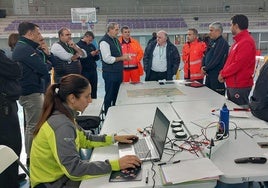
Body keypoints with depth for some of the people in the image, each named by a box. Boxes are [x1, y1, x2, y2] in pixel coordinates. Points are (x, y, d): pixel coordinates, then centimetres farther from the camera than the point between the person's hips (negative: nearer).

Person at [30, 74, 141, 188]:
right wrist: (116, 164, -29)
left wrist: (114, 138, 7)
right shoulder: (62, 125, -27)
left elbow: (84, 139, 13)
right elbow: (73, 167, -30)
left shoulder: (64, 116, 0)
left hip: (61, 174, 8)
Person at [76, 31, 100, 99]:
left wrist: (96, 54, -4)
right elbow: (80, 58, -15)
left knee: (94, 90, 8)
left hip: (93, 70, 6)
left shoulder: (92, 46, 15)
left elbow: (97, 58, 17)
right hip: (84, 71, -6)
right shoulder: (78, 45, -3)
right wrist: (90, 54, -18)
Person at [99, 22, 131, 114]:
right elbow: (107, 59, -21)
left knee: (117, 95, 16)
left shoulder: (116, 40, 13)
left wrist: (125, 57, 6)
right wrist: (122, 58, -15)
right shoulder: (104, 41, -15)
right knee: (109, 96, 3)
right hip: (110, 73, -8)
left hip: (118, 71, 8)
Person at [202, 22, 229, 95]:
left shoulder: (222, 43, -13)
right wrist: (203, 66, 0)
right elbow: (206, 55, 18)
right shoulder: (212, 42, 16)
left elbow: (216, 59, -20)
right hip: (209, 73, 9)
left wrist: (205, 68, -11)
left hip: (217, 75, -9)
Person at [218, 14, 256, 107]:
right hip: (232, 85, 10)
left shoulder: (246, 42, -17)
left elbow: (238, 64, -22)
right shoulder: (238, 41, 15)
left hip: (240, 87, -10)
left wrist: (223, 74, -11)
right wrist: (223, 73, 4)